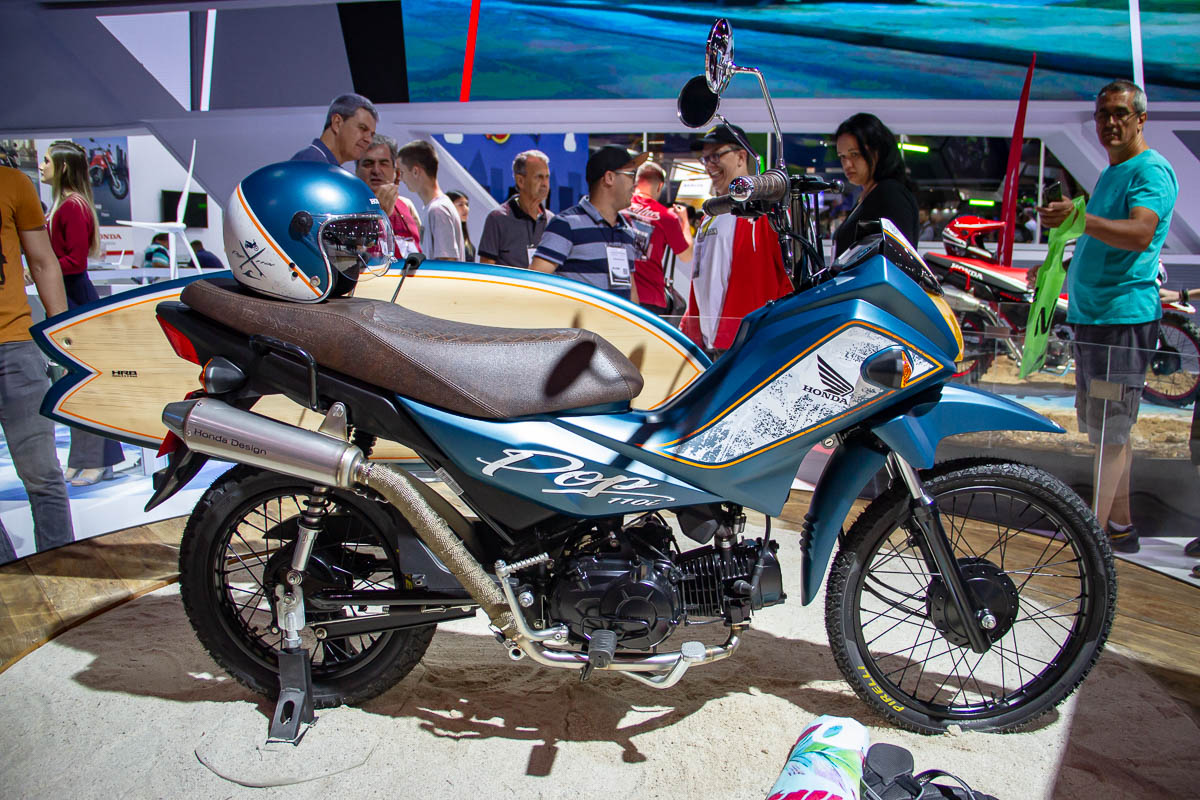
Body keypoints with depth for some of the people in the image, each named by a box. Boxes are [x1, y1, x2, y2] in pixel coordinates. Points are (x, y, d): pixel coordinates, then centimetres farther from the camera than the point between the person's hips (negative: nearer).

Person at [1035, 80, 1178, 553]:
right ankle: (1119, 525, 24)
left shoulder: (1152, 171, -8)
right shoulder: (1109, 175, 21)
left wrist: (1080, 218, -40)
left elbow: (1140, 234, -27)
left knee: (1109, 432, -8)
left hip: (1125, 317, -10)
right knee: (1104, 429, 14)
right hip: (1090, 316, 10)